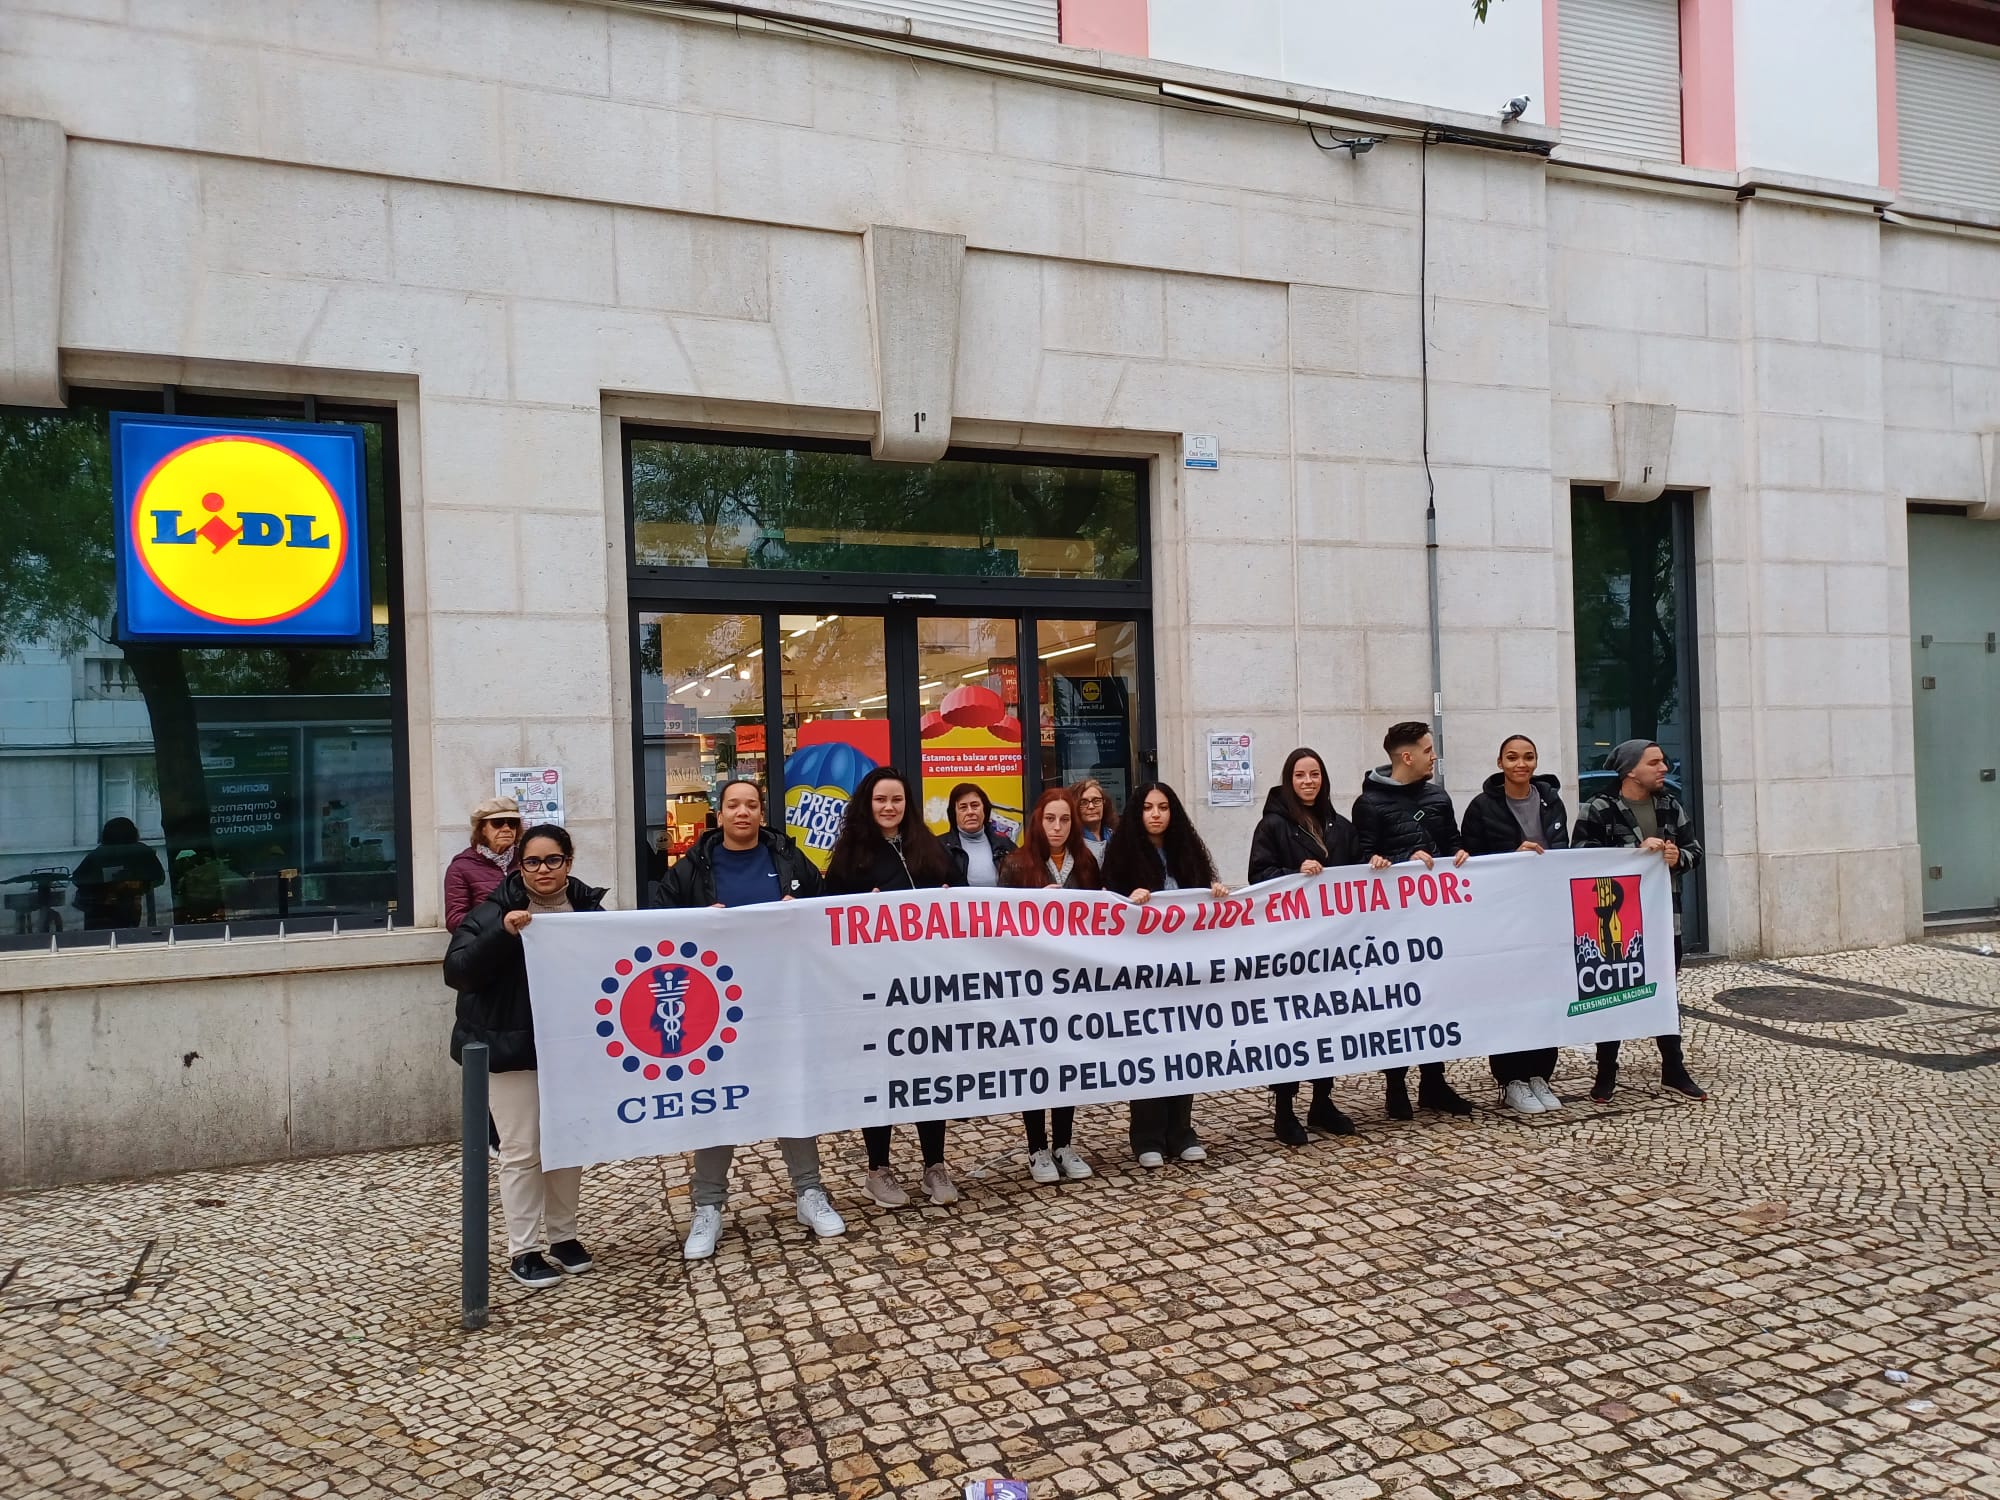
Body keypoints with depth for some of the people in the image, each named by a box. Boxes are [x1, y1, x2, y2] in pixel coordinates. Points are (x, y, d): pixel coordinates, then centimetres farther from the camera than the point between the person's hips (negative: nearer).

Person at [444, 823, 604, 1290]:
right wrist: (503, 933, -29)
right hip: (513, 1050, -3)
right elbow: (456, 970, -16)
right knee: (522, 1152, 1)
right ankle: (522, 1250, 14)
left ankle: (563, 1235, 29)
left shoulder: (590, 910, 3)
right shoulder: (495, 912, -6)